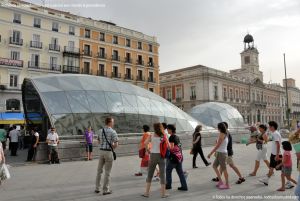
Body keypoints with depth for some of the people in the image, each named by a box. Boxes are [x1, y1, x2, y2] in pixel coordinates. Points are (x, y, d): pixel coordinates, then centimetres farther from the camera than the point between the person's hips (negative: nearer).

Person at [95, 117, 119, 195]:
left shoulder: (100, 131, 7)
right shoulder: (113, 132, -12)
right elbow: (116, 144, -15)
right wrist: (111, 148, 6)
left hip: (101, 152, 5)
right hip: (109, 152, -5)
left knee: (99, 170, 17)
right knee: (107, 172, 3)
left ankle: (97, 188, 22)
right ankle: (106, 190, 9)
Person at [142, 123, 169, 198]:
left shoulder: (151, 136, -2)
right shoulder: (164, 136, -3)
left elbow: (145, 143, -17)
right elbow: (169, 146, -8)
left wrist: (148, 151, -3)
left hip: (153, 156, 1)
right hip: (162, 156, -1)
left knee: (150, 175, 13)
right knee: (162, 175, 8)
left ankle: (147, 192, 17)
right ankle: (163, 193, 12)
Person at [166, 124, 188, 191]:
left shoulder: (171, 137, -14)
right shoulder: (177, 137, 12)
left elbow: (171, 147, -20)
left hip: (173, 157, -8)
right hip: (179, 156, 8)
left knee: (168, 170, 9)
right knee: (180, 172, 10)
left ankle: (168, 185, 19)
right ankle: (184, 186, 10)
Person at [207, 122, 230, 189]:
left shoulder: (221, 135, -17)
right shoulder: (225, 134, 10)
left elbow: (217, 146, -19)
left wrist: (210, 153, -16)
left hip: (221, 153, -9)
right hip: (220, 153, 9)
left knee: (223, 169, 0)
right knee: (214, 166, 16)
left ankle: (227, 184, 9)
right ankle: (220, 181, 19)